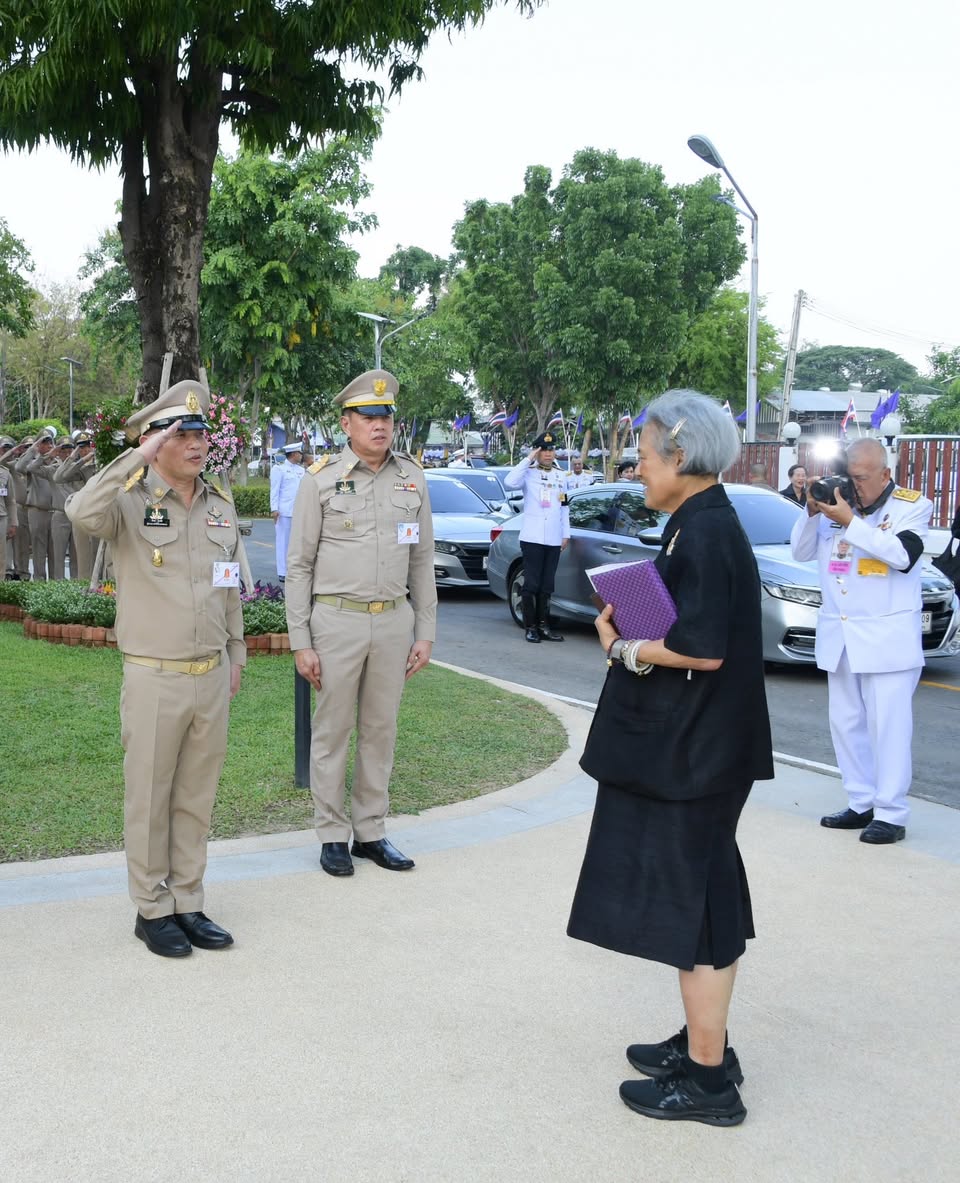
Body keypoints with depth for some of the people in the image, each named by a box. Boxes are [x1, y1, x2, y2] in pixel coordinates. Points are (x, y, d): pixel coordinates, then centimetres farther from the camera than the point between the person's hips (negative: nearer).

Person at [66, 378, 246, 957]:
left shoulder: (222, 502, 8)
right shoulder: (132, 501, -9)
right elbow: (83, 513, -33)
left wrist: (236, 653, 18)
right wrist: (138, 456, -31)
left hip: (212, 677, 5)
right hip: (154, 679, -5)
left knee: (197, 800, 13)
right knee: (150, 801, 6)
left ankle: (188, 904, 25)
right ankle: (153, 909, 20)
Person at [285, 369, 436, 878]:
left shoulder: (412, 477, 7)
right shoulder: (321, 478, -3)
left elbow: (422, 562, 11)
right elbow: (298, 565, -3)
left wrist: (425, 632, 7)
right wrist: (300, 642, -7)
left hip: (395, 620, 3)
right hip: (337, 620, -3)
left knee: (381, 730, 10)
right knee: (332, 731, 5)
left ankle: (371, 831, 22)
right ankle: (332, 835, 16)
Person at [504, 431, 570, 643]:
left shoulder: (561, 476, 17)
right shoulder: (528, 473, 0)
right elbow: (509, 482, -21)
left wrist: (566, 534, 14)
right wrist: (528, 460, -16)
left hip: (553, 539, 5)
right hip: (532, 537, -5)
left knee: (546, 585, 7)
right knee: (532, 583, -4)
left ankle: (543, 625, 11)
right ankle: (531, 627, 1)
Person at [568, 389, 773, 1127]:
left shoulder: (706, 533, -20)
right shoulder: (702, 525, 10)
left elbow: (703, 649, -27)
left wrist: (623, 648, -13)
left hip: (693, 754, -10)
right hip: (689, 747, 10)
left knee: (692, 902, -1)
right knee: (703, 898, 18)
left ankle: (708, 1080, 11)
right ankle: (704, 1042, 33)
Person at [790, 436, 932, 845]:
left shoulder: (912, 506, -5)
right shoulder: (836, 502, 8)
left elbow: (903, 554, -21)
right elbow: (800, 551, 8)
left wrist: (849, 521, -22)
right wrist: (812, 511, -8)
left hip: (887, 637, -6)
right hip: (839, 635, 6)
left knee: (887, 726, -5)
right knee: (845, 722, 11)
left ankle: (891, 814, 1)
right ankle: (860, 804, 22)